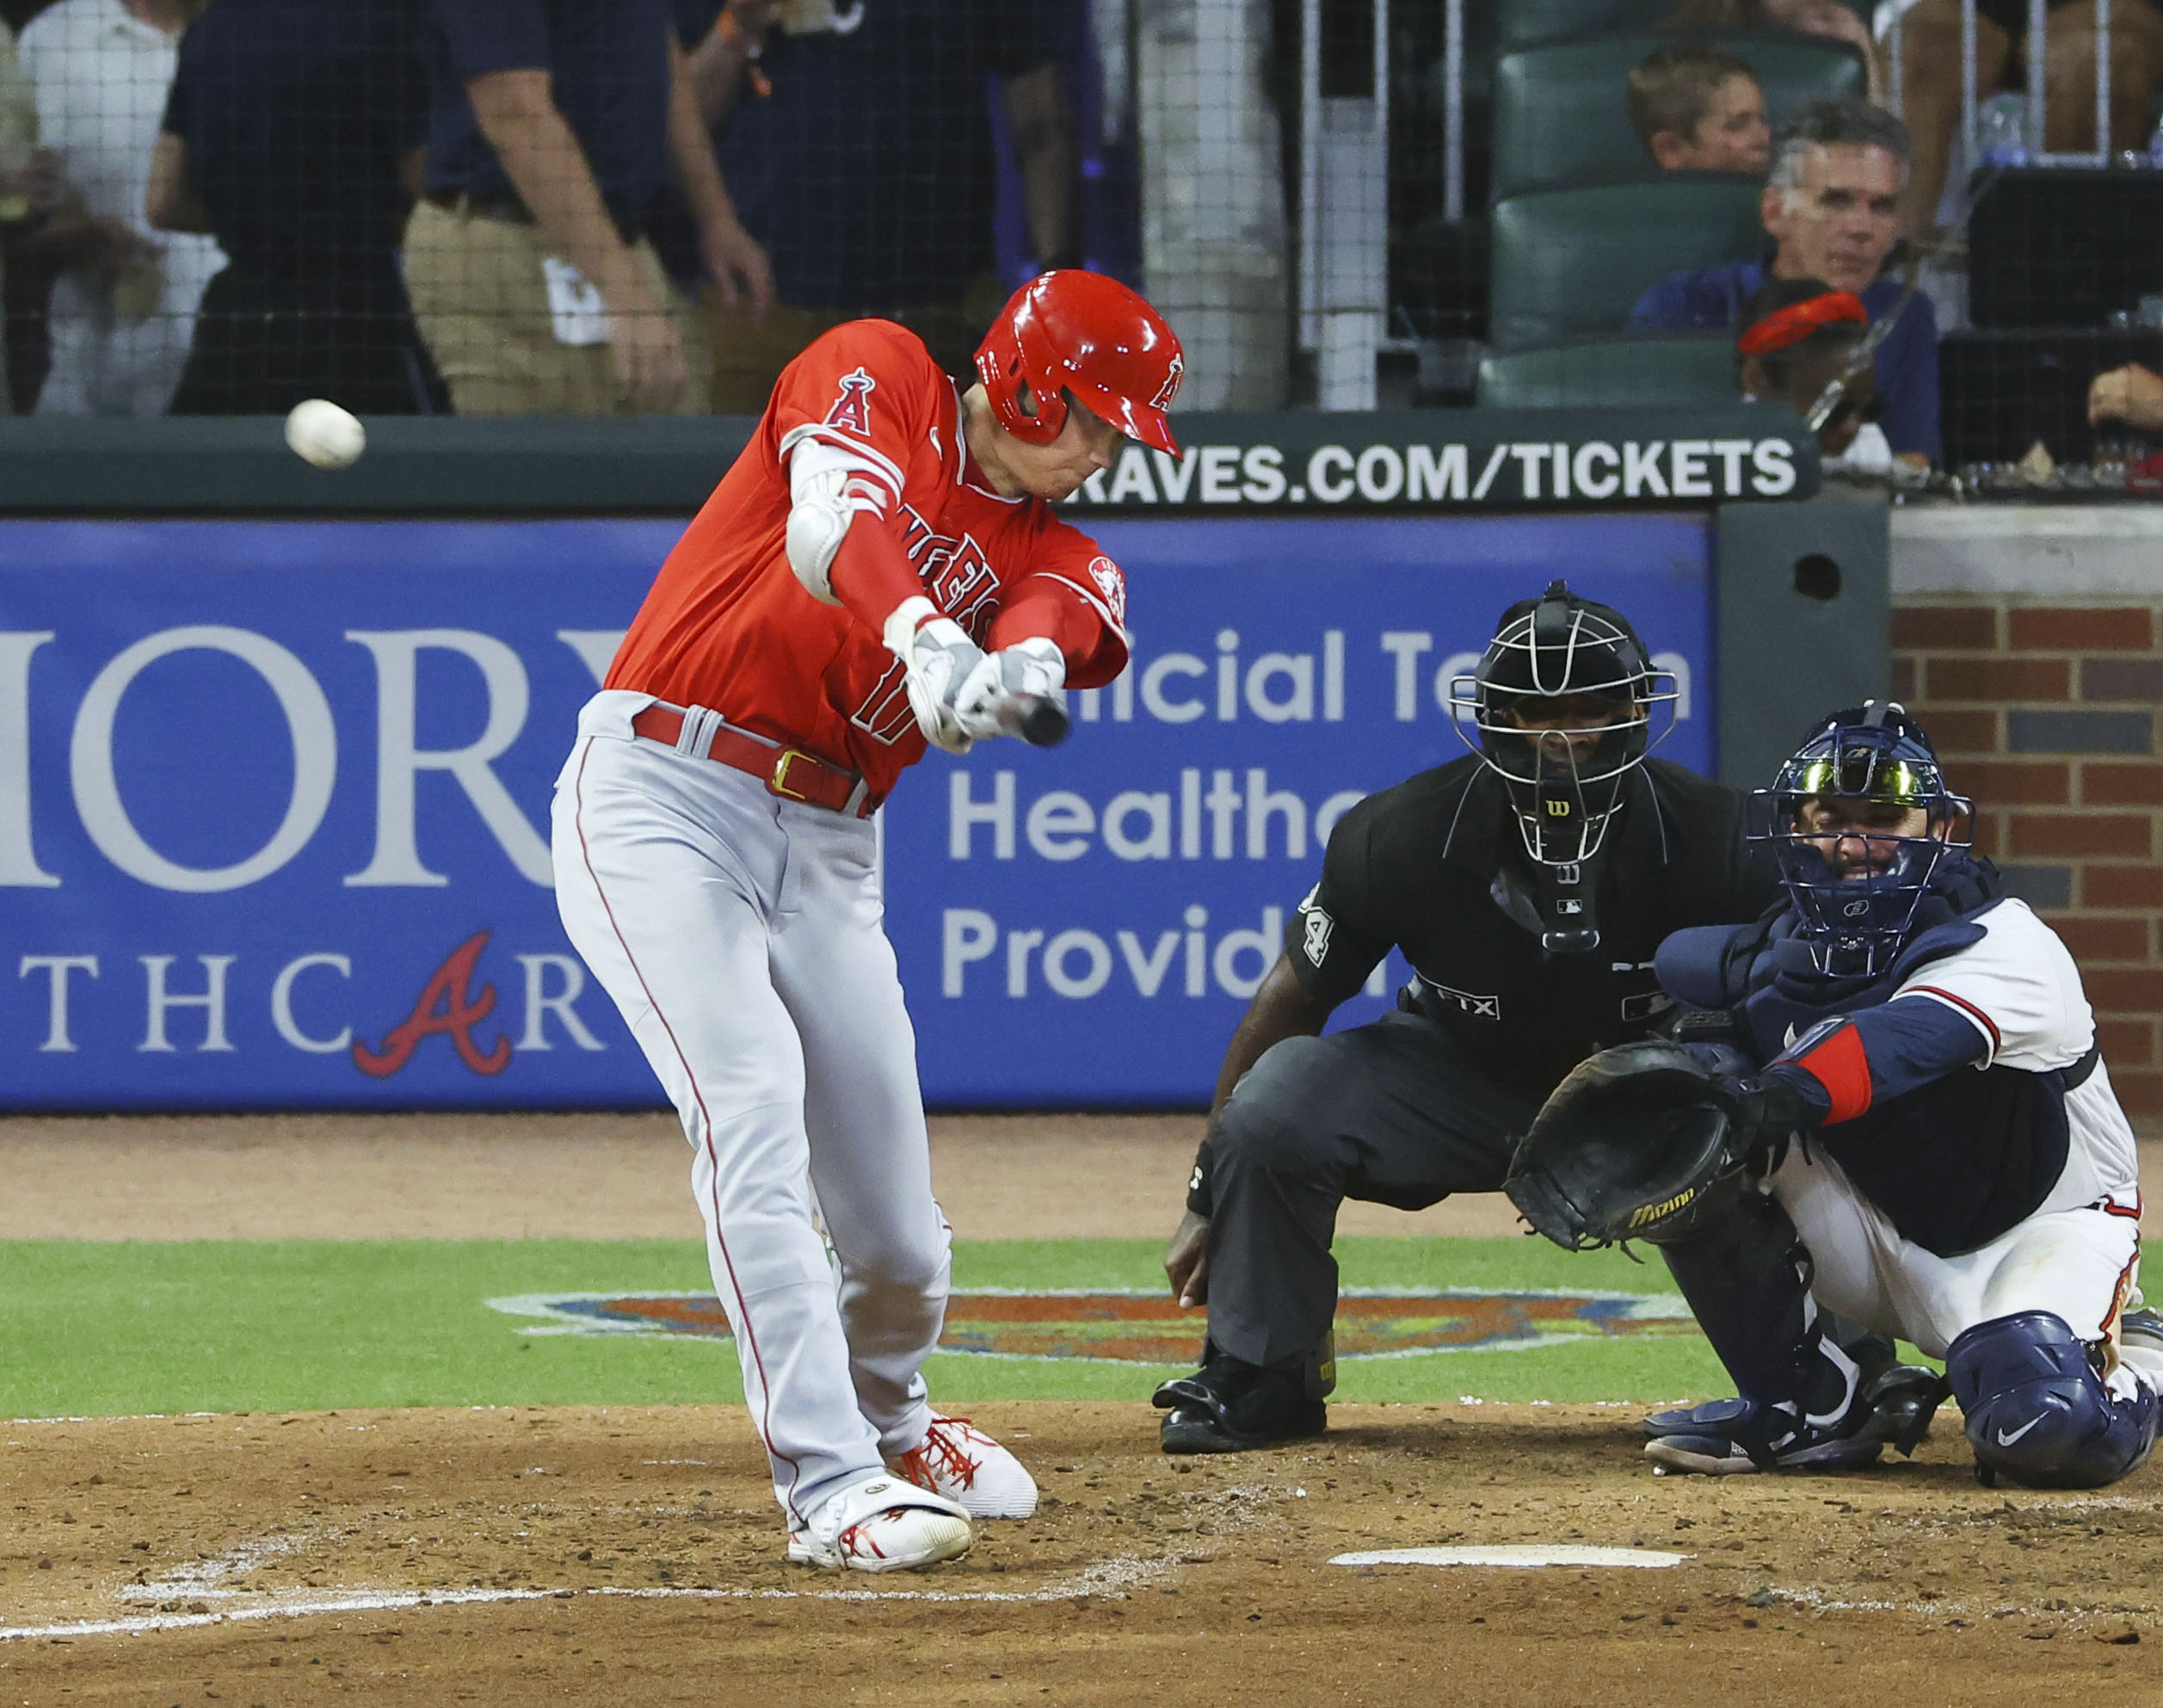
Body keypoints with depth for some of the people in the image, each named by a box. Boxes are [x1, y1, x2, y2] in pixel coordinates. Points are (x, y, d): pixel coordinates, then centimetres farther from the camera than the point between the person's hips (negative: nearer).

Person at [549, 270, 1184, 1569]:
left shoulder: (1056, 552, 12)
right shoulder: (875, 379, -1)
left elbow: (1064, 621, -13)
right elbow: (833, 528, -22)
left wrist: (1029, 660, -38)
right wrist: (924, 637, -43)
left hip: (829, 856, 6)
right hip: (663, 794, -6)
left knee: (898, 1228, 4)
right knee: (755, 1126, -22)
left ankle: (889, 1419, 36)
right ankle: (833, 1488, -26)